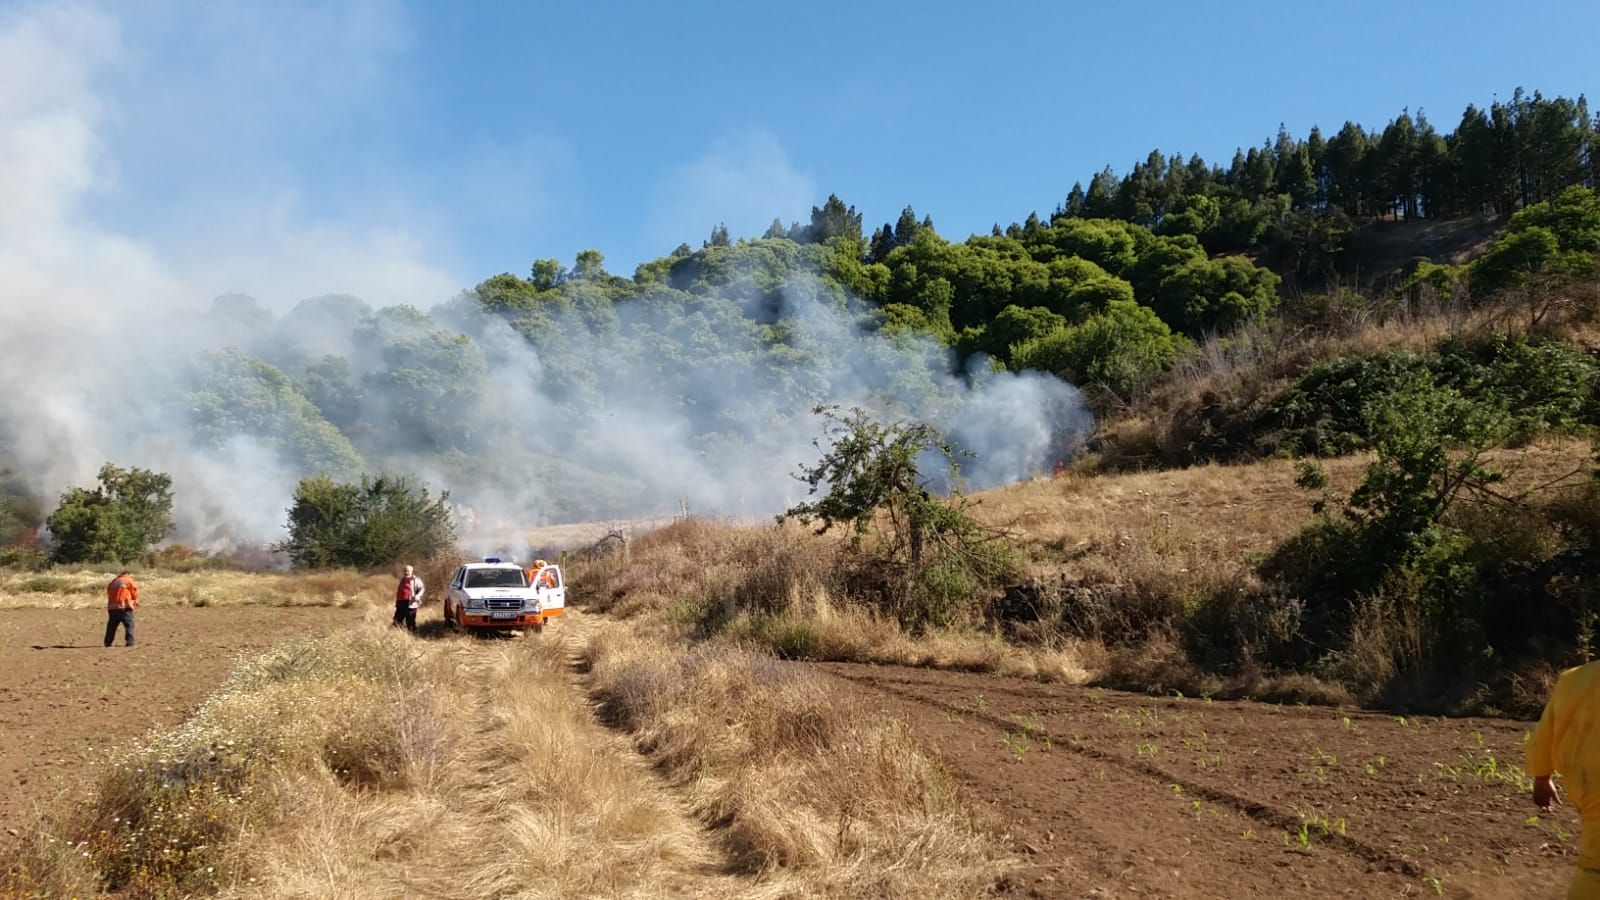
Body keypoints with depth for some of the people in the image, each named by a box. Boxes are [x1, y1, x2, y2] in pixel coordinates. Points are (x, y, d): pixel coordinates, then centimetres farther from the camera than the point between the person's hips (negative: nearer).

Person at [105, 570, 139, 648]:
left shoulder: (113, 582, 16)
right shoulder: (129, 580, 4)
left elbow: (108, 592, 16)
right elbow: (135, 592, 4)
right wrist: (135, 601, 22)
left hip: (112, 607, 5)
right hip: (125, 606, -5)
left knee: (111, 625, 14)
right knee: (129, 624, -3)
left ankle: (108, 642, 17)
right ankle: (130, 641, -13)